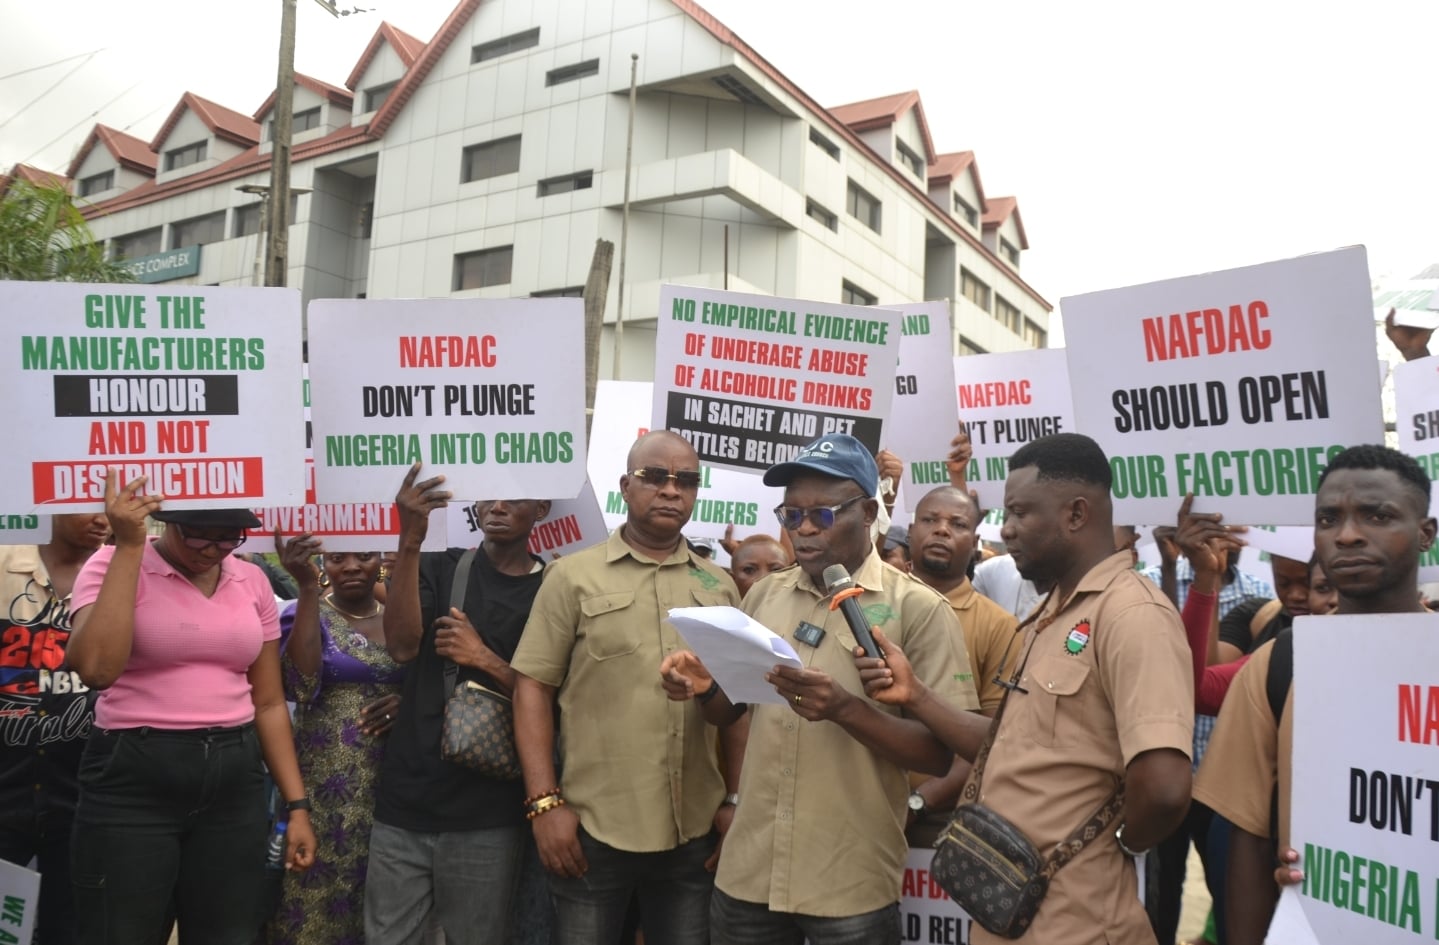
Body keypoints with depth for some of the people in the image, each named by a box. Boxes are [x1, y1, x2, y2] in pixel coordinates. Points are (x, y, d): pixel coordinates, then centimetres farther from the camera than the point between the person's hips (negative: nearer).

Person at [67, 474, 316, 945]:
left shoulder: (252, 582, 6)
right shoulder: (114, 566, -5)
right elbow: (97, 668, -24)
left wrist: (297, 804, 6)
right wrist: (129, 548, -21)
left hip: (234, 784, 4)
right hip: (132, 781, -4)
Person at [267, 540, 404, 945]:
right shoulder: (304, 613, -2)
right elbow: (301, 684, -21)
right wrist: (308, 588, -24)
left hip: (393, 784, 3)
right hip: (325, 787, -3)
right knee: (316, 904, 1)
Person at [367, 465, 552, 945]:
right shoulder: (437, 568, 5)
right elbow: (401, 645, -12)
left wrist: (485, 659, -14)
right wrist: (410, 541, -22)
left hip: (488, 817, -1)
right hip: (405, 803, 1)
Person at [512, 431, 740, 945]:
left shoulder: (720, 586, 9)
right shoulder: (573, 575, -1)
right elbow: (533, 688, -4)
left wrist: (736, 800, 5)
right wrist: (545, 802, -10)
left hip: (695, 831, 3)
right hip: (594, 827, -3)